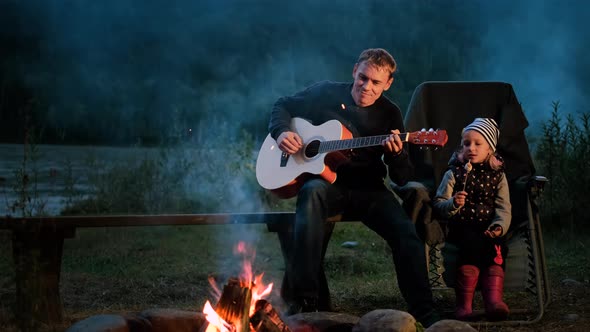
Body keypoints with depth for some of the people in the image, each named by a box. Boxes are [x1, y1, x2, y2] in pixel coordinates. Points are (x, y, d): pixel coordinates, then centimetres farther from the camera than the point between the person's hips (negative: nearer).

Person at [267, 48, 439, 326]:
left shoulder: (389, 114, 2)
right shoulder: (326, 94, 1)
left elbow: (401, 178, 0)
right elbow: (283, 107, 15)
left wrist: (396, 154, -23)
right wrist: (282, 132, -8)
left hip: (368, 188, 2)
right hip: (325, 180, -1)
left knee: (406, 234, -24)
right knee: (312, 193, -38)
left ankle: (423, 312, -10)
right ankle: (303, 299, -37)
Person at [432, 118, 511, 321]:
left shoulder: (497, 175, 15)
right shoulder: (454, 173, 10)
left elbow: (503, 208, 6)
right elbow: (438, 204, 4)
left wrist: (499, 226, -15)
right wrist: (452, 204, -19)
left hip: (488, 230, 2)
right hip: (461, 229, -2)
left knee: (496, 247, -31)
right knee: (472, 242, -34)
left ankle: (494, 299, -42)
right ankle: (464, 302, -38)